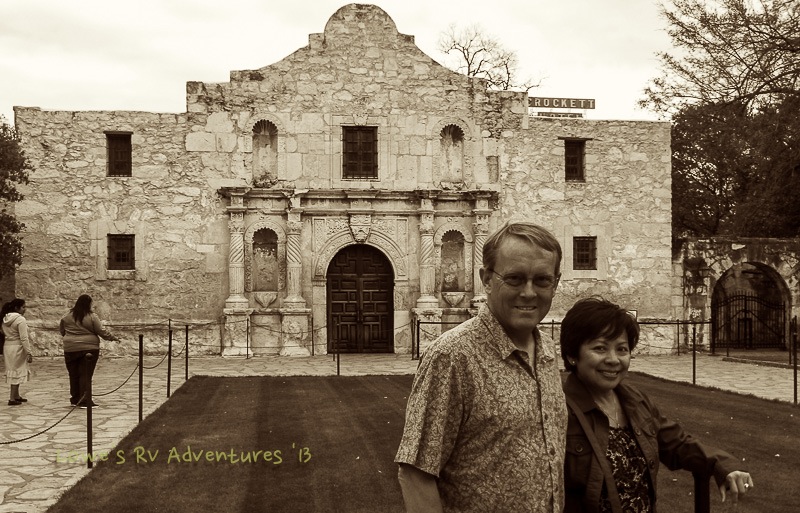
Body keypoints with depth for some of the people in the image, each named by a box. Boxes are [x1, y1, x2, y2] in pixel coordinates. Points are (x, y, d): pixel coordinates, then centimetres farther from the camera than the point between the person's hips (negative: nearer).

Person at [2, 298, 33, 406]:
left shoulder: (5, 319, 9)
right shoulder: (20, 319, -16)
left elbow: (4, 334, 12)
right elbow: (24, 338, -19)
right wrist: (29, 352, -17)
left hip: (7, 347, 8)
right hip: (17, 348, -8)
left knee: (13, 372, 17)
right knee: (17, 372, -2)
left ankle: (16, 395, 26)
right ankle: (12, 399, -1)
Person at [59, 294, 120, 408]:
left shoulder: (67, 316, 3)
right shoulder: (92, 317, -8)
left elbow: (61, 329, 17)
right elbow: (101, 332, -6)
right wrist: (113, 338, 7)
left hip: (70, 349, 4)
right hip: (88, 348, -4)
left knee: (74, 375, 13)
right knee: (86, 375, -2)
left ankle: (75, 398, 23)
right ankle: (84, 400, -6)